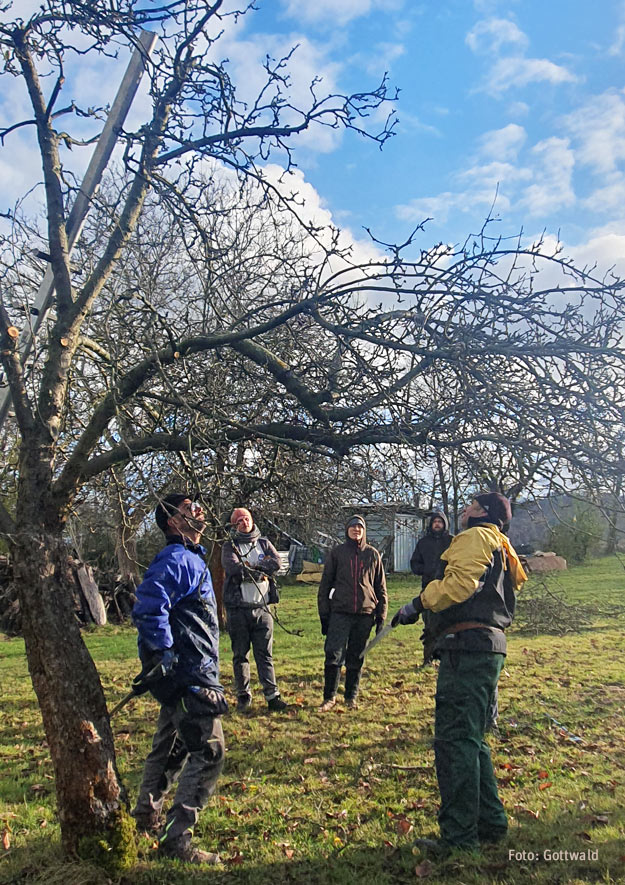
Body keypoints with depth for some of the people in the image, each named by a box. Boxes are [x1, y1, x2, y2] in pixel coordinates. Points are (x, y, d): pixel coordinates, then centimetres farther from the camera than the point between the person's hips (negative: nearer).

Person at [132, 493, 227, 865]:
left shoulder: (189, 558, 15)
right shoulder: (178, 560, -18)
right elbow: (148, 608, -31)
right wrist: (164, 654, -24)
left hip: (184, 676, 11)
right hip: (189, 675, -11)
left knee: (172, 746, 24)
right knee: (208, 753, -5)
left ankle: (146, 814, 41)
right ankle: (177, 840, 3)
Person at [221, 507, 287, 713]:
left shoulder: (264, 543, 13)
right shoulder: (230, 547, 4)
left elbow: (276, 562, -6)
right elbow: (233, 567, -16)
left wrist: (248, 567, -11)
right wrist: (260, 571, -8)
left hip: (262, 607, 2)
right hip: (238, 608, -1)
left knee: (265, 654, 1)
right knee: (240, 655, 6)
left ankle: (272, 696, 3)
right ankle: (243, 696, 18)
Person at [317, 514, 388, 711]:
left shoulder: (373, 554, 9)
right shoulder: (337, 553, 4)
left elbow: (381, 587, 12)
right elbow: (325, 583, 5)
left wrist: (381, 615, 8)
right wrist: (324, 615, 1)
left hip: (365, 613, 2)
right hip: (340, 613, -1)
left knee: (356, 658, 9)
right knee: (333, 655, -8)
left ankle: (351, 696, 22)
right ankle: (329, 697, 6)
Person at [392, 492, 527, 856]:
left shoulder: (475, 536, -3)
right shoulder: (500, 548, 26)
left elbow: (461, 581, -20)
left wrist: (421, 602, -12)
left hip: (468, 646, -10)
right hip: (490, 647, 10)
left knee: (455, 740, -6)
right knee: (471, 739, 18)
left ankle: (459, 836, -1)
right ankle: (491, 823, 25)